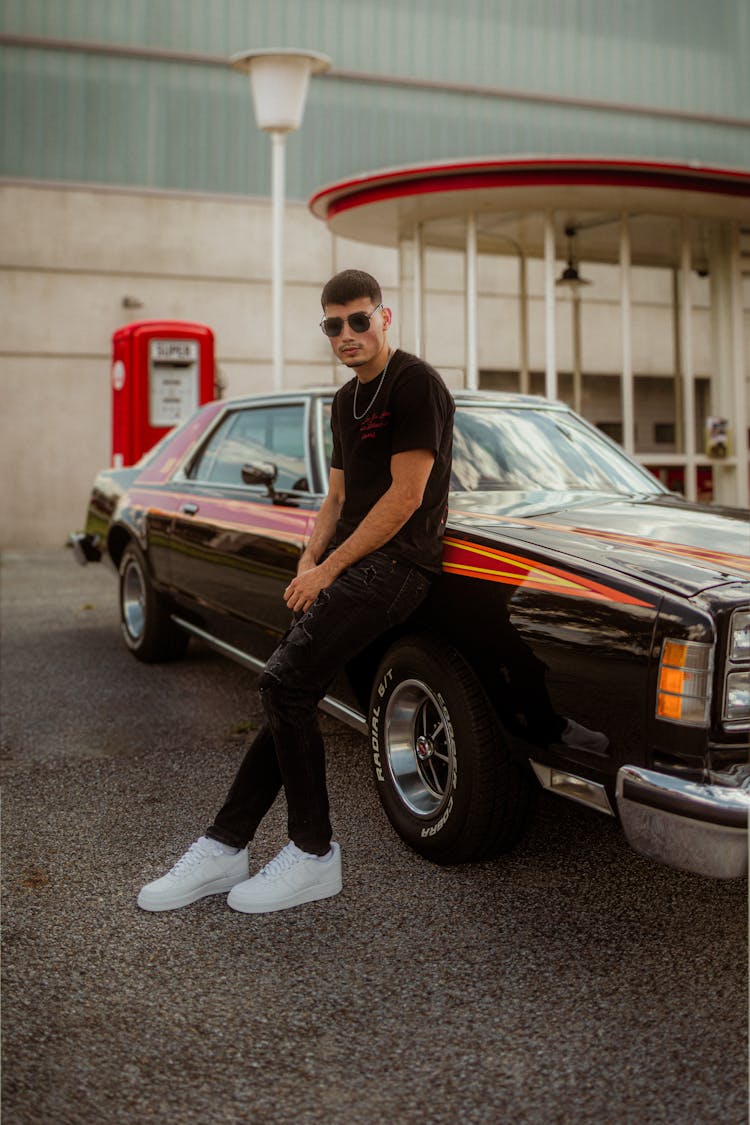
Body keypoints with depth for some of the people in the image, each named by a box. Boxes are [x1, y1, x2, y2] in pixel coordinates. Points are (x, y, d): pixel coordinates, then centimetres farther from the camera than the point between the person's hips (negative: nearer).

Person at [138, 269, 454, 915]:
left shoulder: (415, 384, -8)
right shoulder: (347, 401, 20)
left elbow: (407, 495, -15)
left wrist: (330, 568, -13)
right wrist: (310, 561, 4)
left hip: (396, 560, -8)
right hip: (351, 561, 8)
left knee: (286, 683, -18)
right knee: (293, 698, 3)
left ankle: (314, 857, -5)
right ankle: (223, 849, 8)